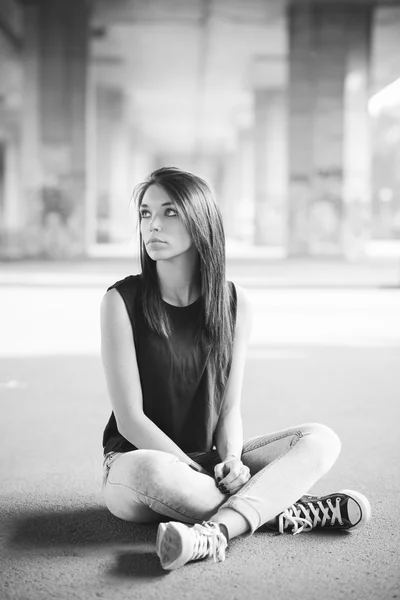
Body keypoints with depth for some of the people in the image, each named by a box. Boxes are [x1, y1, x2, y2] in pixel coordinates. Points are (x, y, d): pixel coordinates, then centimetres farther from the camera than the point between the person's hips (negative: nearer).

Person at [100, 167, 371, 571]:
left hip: (210, 462, 4)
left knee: (320, 440, -17)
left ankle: (213, 532, -38)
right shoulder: (122, 301, -10)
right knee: (150, 471, -40)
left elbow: (230, 407, 2)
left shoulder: (233, 303, 0)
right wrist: (201, 475, -21)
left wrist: (230, 460, -19)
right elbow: (130, 419, -13)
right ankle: (284, 512, -22)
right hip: (135, 460, -4)